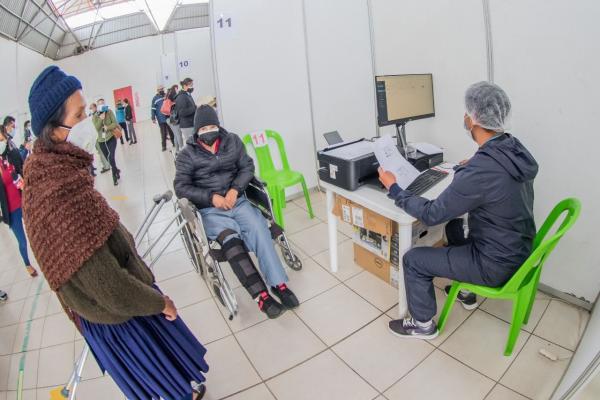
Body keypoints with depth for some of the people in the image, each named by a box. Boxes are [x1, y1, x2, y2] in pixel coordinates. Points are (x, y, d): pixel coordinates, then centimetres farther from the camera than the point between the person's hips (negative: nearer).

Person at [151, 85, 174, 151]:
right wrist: (153, 118, -7)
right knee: (163, 133, 1)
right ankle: (164, 146, 11)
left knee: (171, 132, 11)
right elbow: (153, 109, -3)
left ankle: (174, 143, 22)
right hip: (161, 119, -3)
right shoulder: (155, 98, -2)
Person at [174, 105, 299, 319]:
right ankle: (261, 295, -34)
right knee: (230, 238, -32)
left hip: (237, 200, 3)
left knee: (259, 230, -27)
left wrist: (235, 189, -9)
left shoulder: (232, 141, 11)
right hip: (210, 210, -2)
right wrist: (211, 197, -14)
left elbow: (247, 167, 9)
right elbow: (181, 187, -1)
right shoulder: (187, 155, 3)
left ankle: (278, 284, -22)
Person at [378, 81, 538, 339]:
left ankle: (423, 324, 21)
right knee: (454, 225, 29)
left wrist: (393, 188, -14)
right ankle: (466, 291, 44)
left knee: (413, 259, -1)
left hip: (497, 265, -8)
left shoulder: (479, 170, -33)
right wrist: (464, 171, 26)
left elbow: (431, 215, -25)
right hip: (518, 251, 9)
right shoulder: (514, 149, -6)